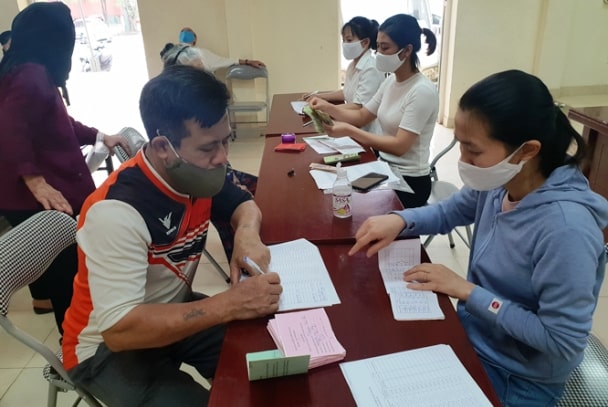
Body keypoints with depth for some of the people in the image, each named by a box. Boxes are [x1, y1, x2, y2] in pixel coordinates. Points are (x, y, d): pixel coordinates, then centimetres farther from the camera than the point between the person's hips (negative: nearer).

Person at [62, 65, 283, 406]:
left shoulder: (197, 173, -11)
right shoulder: (117, 212, -32)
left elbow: (244, 204, 6)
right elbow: (120, 329, -35)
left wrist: (247, 233, -17)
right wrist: (230, 304, -38)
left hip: (173, 313, 6)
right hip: (110, 346, -6)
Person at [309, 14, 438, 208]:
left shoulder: (422, 91, -20)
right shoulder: (390, 81, 5)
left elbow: (400, 146, -24)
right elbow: (362, 116, 10)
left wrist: (349, 131, -25)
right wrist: (328, 107, -7)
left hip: (409, 181, -7)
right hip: (385, 168, 7)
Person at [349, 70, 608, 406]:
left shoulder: (565, 228, -33)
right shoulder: (499, 183, -12)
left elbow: (563, 343, -28)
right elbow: (448, 212, 7)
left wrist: (467, 291, -25)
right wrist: (399, 221, -14)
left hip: (517, 378, -6)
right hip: (471, 338, 6)